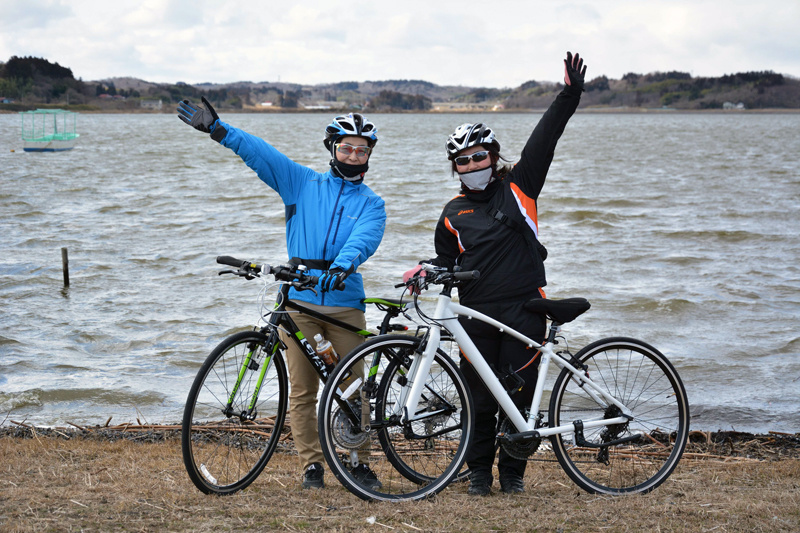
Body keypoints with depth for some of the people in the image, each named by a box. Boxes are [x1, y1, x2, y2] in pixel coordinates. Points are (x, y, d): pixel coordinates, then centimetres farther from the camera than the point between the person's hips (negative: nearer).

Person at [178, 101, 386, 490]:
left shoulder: (371, 204, 9)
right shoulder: (303, 183, 13)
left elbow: (363, 239, -11)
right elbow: (262, 154, 5)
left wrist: (343, 266, -31)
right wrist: (217, 129, -5)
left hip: (345, 301, -1)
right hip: (299, 300, 1)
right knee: (302, 391, 1)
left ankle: (359, 462, 12)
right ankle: (311, 464, 10)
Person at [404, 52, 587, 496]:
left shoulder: (518, 188, 6)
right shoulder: (453, 215, 12)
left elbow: (543, 142, -2)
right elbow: (448, 261, 21)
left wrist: (568, 98, -11)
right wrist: (426, 270, -1)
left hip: (524, 309, -1)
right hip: (476, 314, 2)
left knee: (520, 393, 1)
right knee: (479, 397, 3)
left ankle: (513, 471, 14)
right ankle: (479, 470, 17)